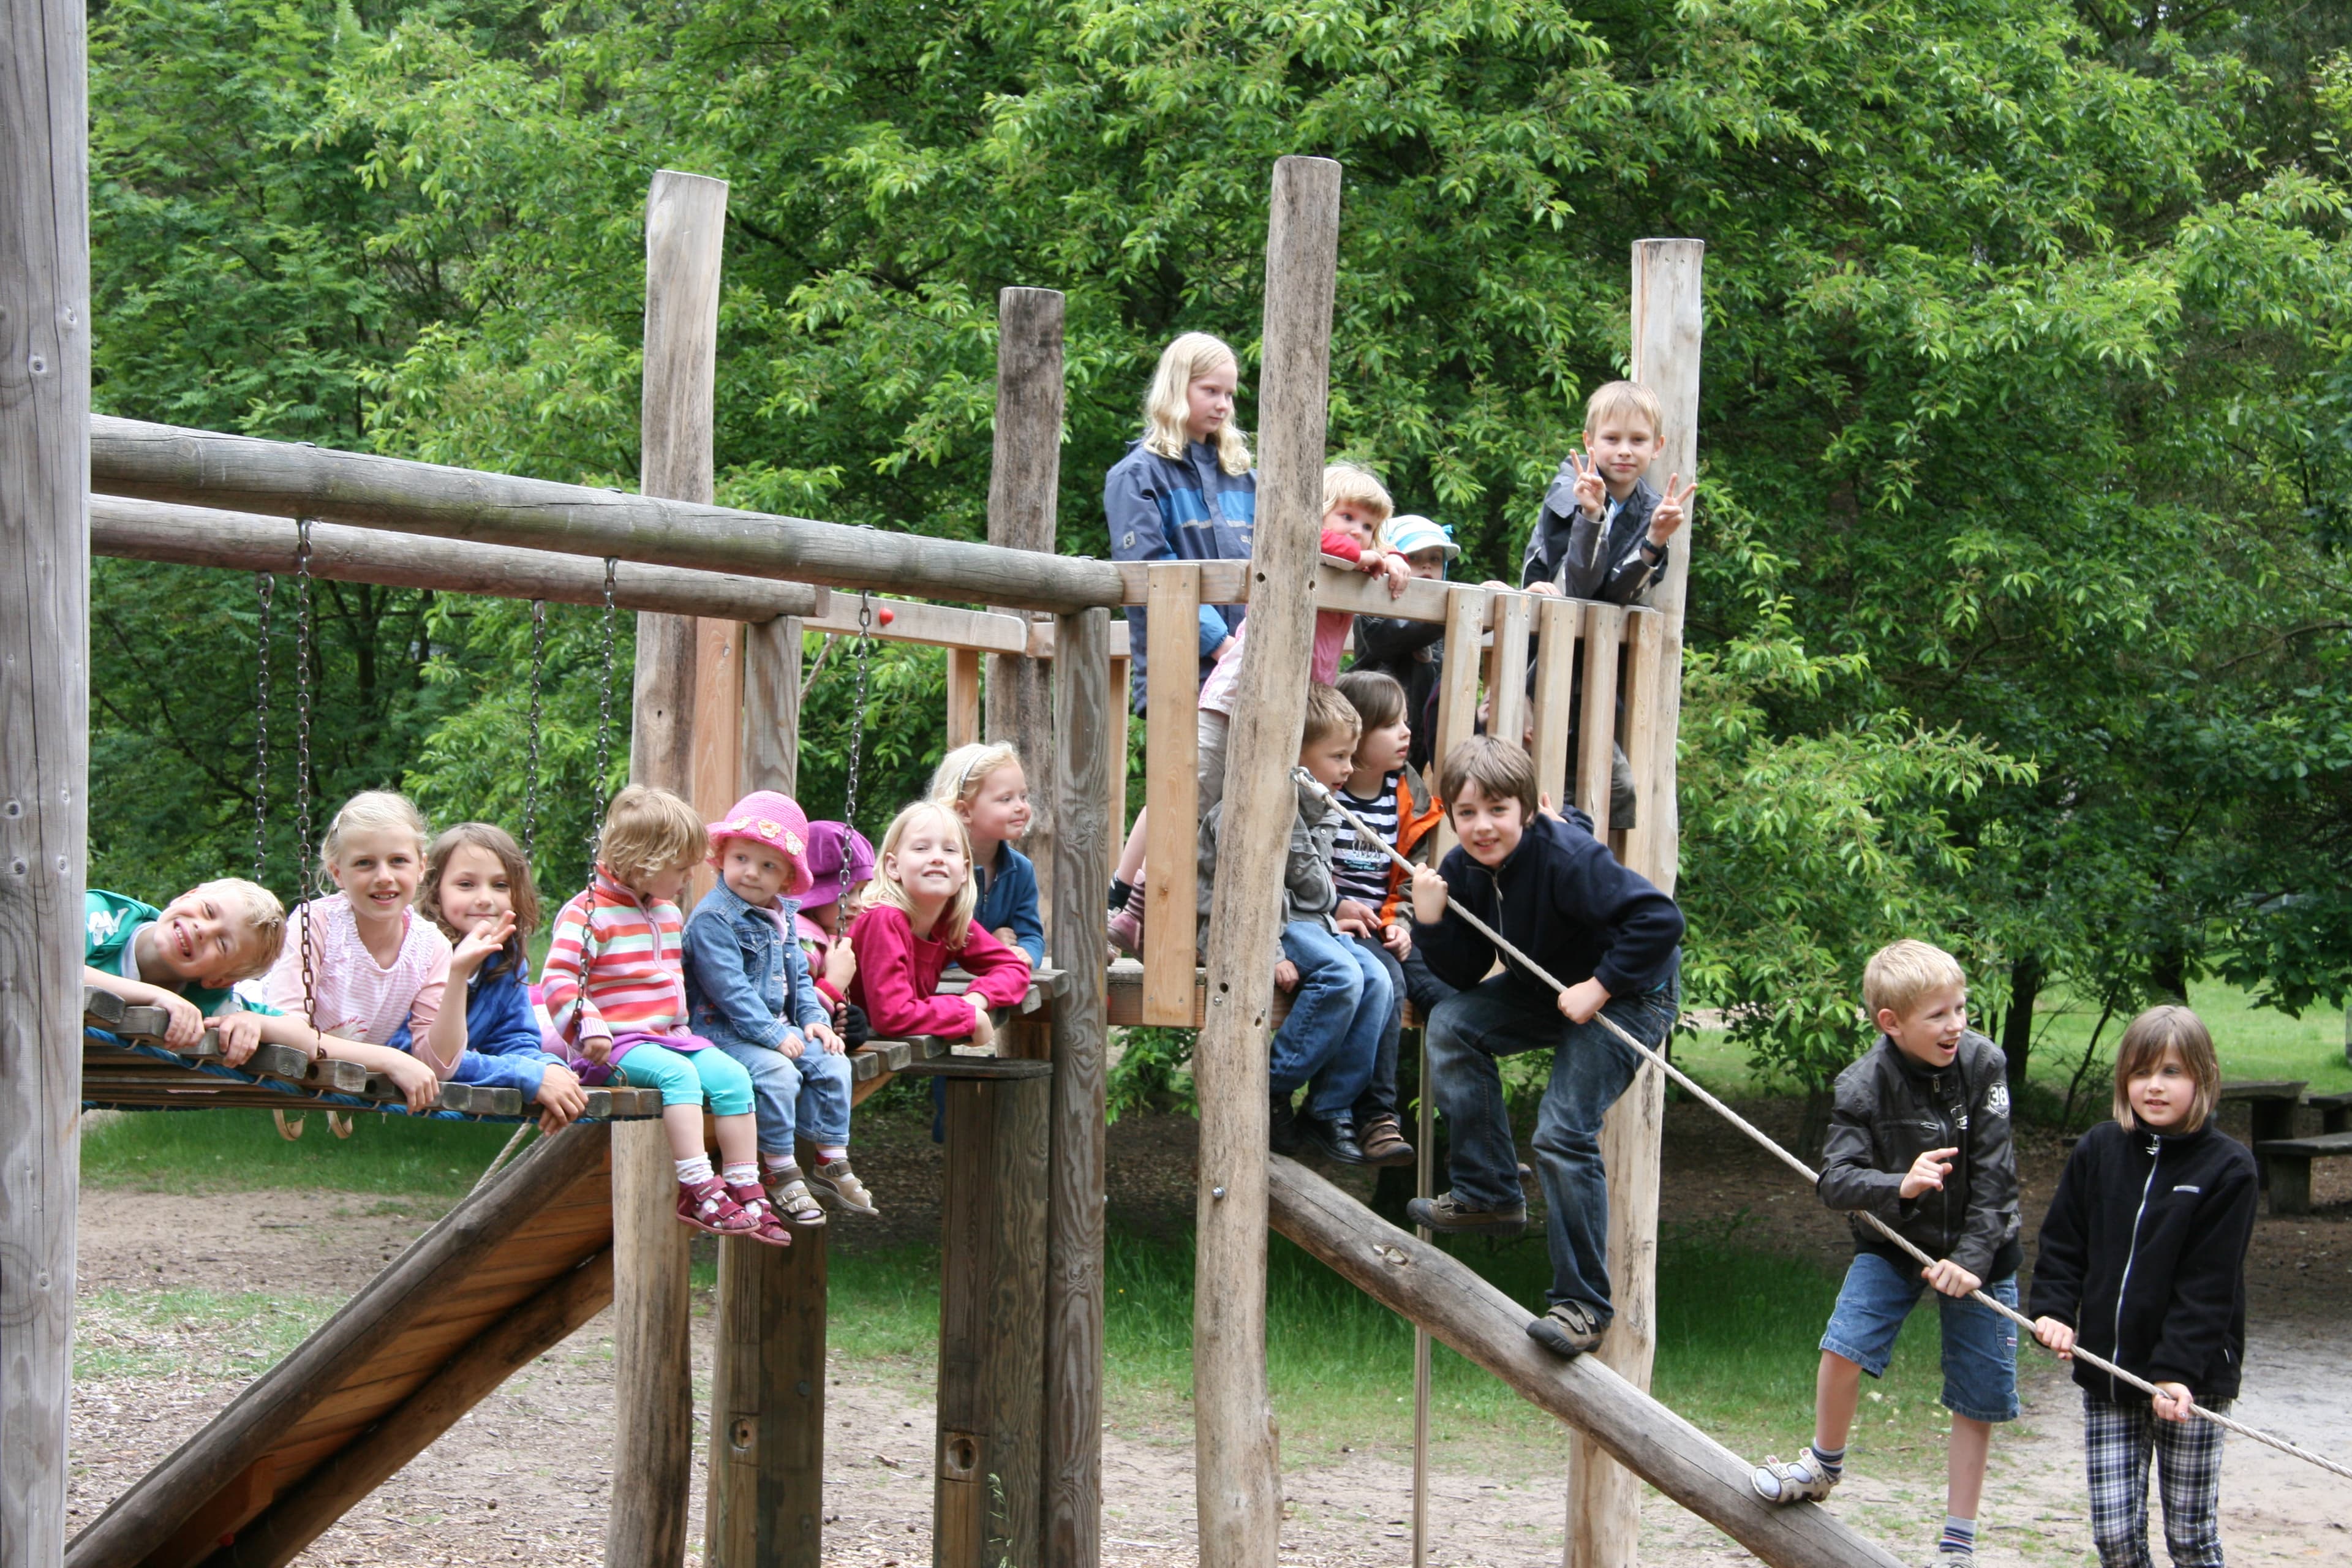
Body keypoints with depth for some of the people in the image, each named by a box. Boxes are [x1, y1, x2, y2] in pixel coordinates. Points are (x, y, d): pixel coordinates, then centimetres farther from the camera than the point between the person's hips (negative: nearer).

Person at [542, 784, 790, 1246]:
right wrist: (588, 1026, -30)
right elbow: (558, 979, -18)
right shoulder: (588, 914, -9)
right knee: (677, 1073, -33)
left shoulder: (669, 915, 18)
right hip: (614, 1047, -8)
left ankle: (745, 1190, -8)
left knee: (731, 1075, -13)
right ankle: (698, 1189, -35)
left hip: (667, 1037, 8)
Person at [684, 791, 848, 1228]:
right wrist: (772, 1034, -23)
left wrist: (814, 1018, 4)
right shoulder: (712, 918, -15)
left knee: (832, 1064, -5)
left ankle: (833, 1161, 3)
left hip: (780, 1026, 8)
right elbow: (729, 987, -21)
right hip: (723, 1031, -8)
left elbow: (798, 975, 21)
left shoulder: (782, 916, 13)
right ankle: (780, 1172, -18)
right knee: (777, 1073, -29)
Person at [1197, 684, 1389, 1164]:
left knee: (1375, 980, -12)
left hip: (1306, 923, 9)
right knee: (1342, 976, -27)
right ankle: (1271, 1091, -16)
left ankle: (1331, 1108, -8)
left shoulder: (1321, 811, 15)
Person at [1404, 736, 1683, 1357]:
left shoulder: (1568, 857, -29)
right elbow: (1466, 977, -2)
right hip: (1542, 990, 8)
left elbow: (1660, 920, -33)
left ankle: (1582, 1305, -9)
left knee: (1563, 1133, -18)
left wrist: (1598, 989, -29)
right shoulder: (1463, 870, -6)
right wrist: (1430, 921, -20)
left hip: (1628, 997, -8)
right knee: (1449, 1025, -9)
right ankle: (1488, 1196, 0)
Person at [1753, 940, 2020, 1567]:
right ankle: (1824, 1464, 12)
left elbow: (1994, 1173, -14)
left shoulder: (1983, 1064, -17)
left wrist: (1973, 1258, -20)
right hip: (1895, 1243, 0)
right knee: (1844, 1344, -18)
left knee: (1978, 1400, 1)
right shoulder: (1863, 1086, -19)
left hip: (1978, 1252, 0)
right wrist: (1900, 1186, -43)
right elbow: (1836, 1178, -23)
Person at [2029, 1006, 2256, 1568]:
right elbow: (2061, 1246, 10)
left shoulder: (2228, 1170, -8)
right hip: (2106, 1374, 3)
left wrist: (2177, 1370, -20)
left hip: (2190, 1379, -3)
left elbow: (2209, 1285, -11)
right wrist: (2053, 1310, -8)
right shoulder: (2097, 1152, 4)